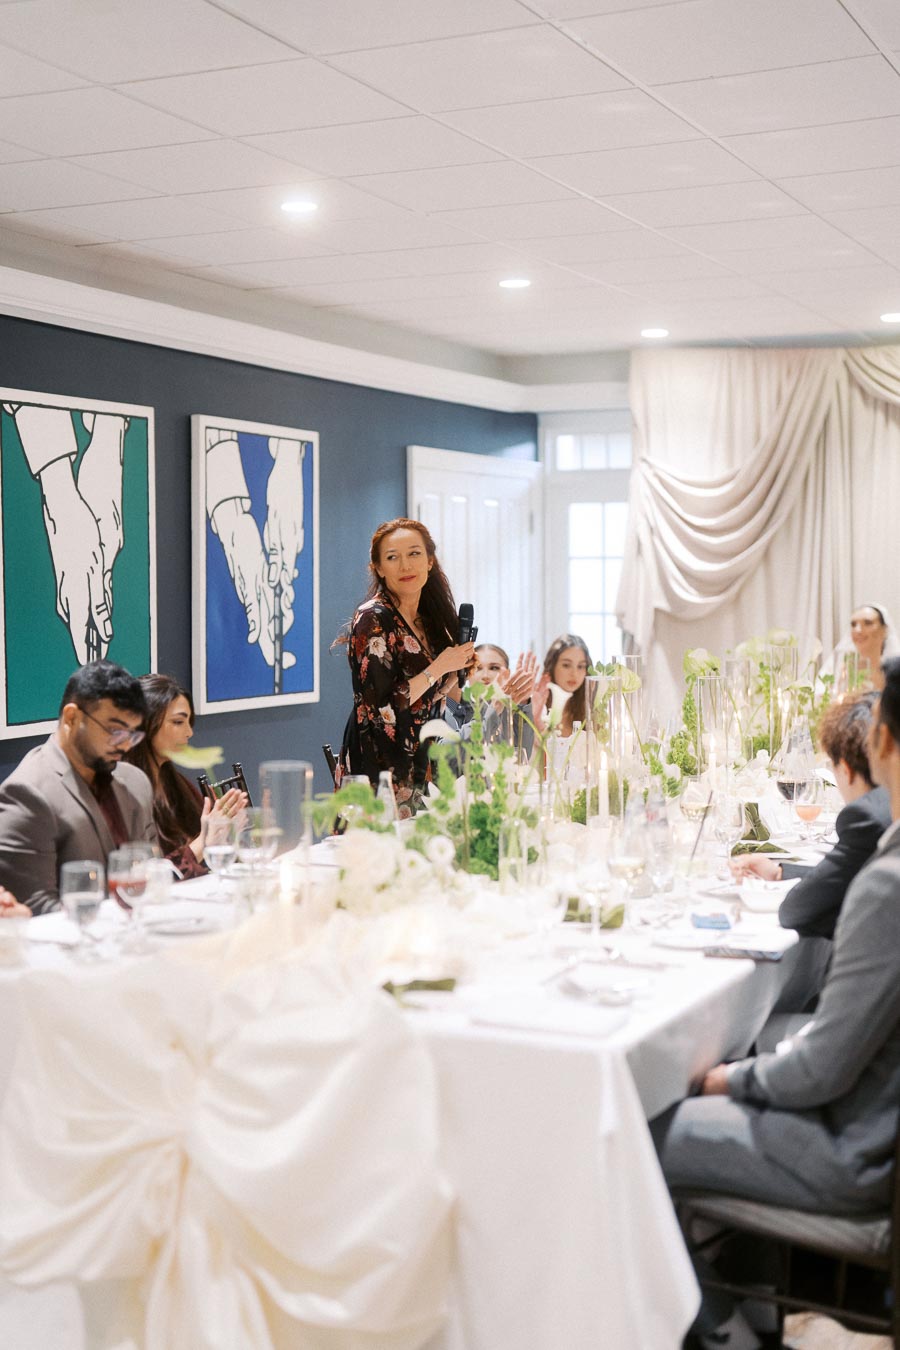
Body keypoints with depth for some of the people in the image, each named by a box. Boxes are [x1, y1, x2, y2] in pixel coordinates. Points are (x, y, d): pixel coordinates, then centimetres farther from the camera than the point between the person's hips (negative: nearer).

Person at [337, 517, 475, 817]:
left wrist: (458, 668, 0)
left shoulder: (430, 620, 8)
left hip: (420, 765, 7)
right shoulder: (373, 620, -14)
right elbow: (380, 710, -20)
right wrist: (439, 668, -16)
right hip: (379, 767, -7)